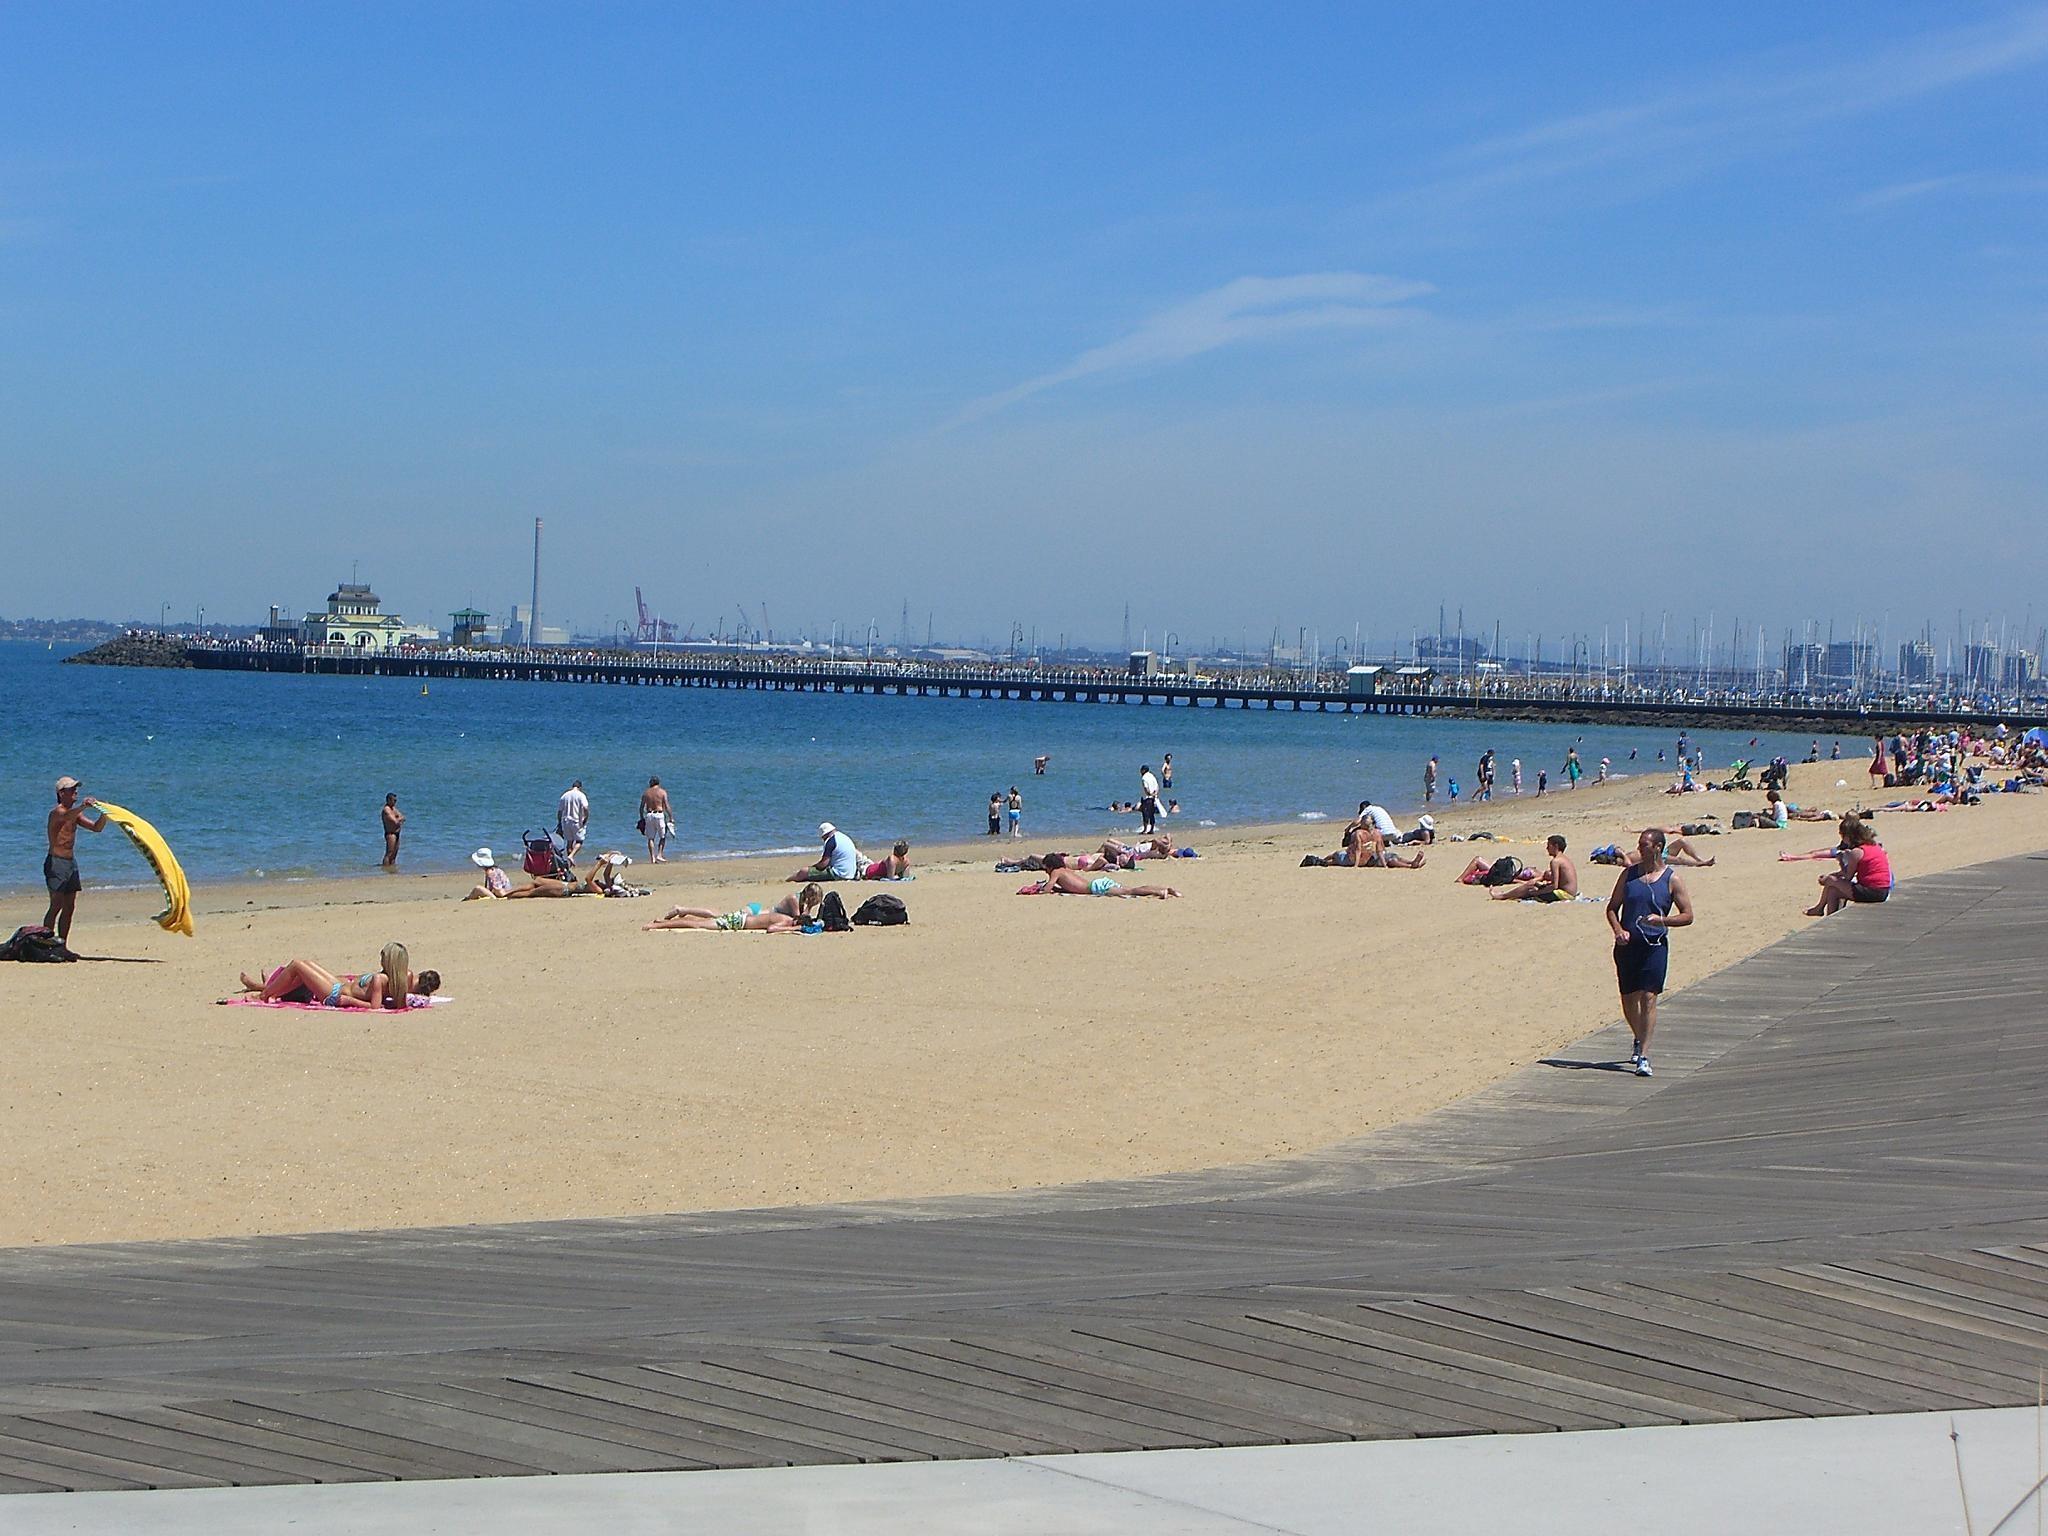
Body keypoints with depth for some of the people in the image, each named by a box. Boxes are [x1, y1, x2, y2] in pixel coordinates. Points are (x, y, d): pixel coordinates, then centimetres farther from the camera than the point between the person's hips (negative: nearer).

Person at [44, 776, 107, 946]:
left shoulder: (75, 813, 14)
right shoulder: (56, 812, -12)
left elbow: (96, 827, 13)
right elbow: (66, 817, -36)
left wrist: (104, 814, -7)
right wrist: (83, 807, -55)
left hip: (71, 862, 8)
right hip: (56, 862, -8)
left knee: (69, 908, 8)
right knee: (56, 906, -13)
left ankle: (62, 946, 12)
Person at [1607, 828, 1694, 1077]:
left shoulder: (1671, 879, -1)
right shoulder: (1629, 874, 8)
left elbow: (1687, 916, 2)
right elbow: (1612, 907, 12)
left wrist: (1662, 920, -16)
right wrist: (1618, 930, -6)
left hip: (1655, 946, -4)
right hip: (1627, 945, 4)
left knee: (1648, 998, -12)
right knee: (1628, 998, 11)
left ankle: (1643, 1056, -11)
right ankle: (1639, 1041, 38)